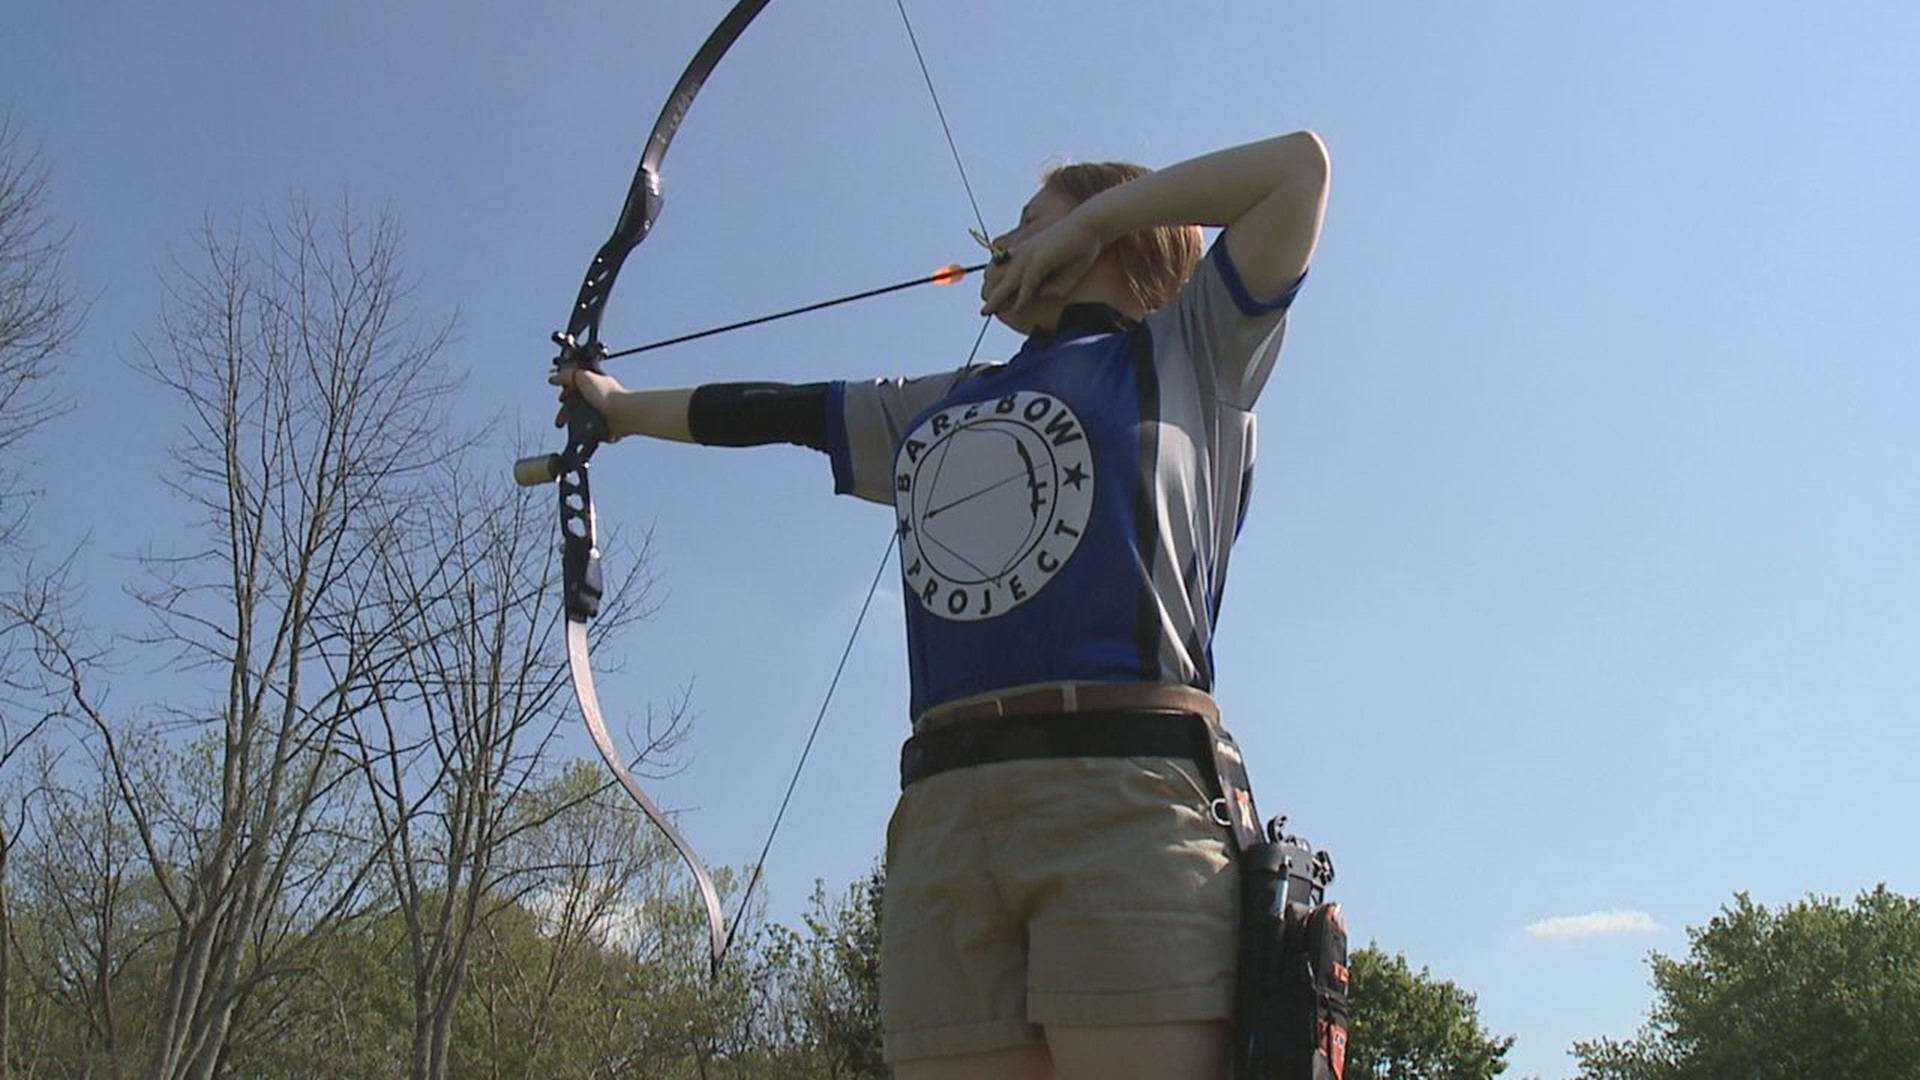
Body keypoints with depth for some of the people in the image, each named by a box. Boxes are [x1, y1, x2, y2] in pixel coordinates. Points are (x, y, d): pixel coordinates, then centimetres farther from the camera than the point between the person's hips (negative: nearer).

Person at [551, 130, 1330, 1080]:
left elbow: (1299, 163, 10)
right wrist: (621, 407, 57)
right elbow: (772, 411, 43)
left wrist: (1091, 217, 16)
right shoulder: (930, 414, 31)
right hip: (943, 817, 5)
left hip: (1127, 796, -4)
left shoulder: (1183, 353, 17)